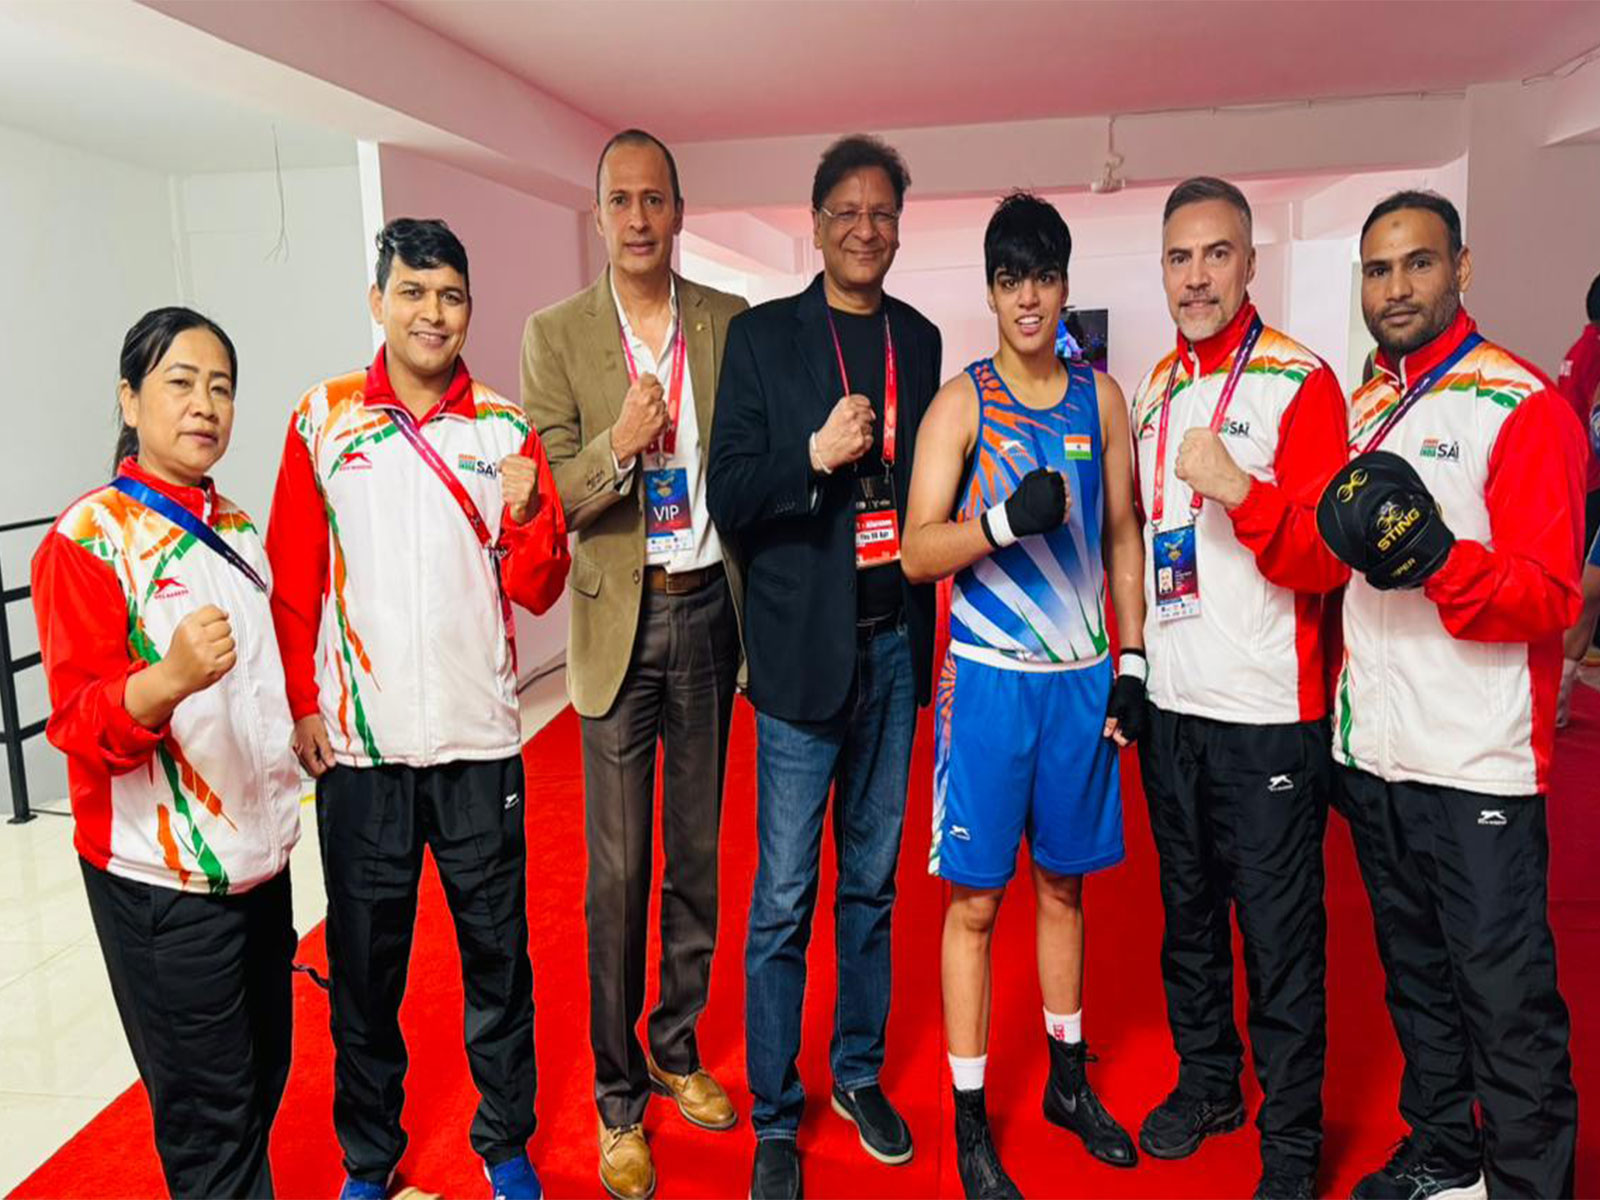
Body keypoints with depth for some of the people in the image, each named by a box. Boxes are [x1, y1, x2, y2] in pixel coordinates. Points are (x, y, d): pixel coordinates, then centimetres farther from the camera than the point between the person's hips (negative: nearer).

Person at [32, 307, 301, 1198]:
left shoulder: (239, 530, 10)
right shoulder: (88, 537, -11)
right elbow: (78, 721, -17)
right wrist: (170, 677, -36)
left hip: (260, 854, 6)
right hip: (163, 879, -6)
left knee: (264, 1079, 15)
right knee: (210, 1118, 2)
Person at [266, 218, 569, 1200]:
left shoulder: (507, 429, 2)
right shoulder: (324, 419, 2)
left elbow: (538, 590, 0)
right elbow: (293, 578, 4)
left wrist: (525, 513, -18)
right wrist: (301, 703, -2)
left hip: (480, 740, 0)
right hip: (358, 746, 0)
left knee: (498, 952, 11)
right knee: (364, 964, 13)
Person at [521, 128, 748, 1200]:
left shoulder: (731, 322, 4)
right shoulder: (556, 335, -2)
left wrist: (762, 610, 1)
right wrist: (618, 446, -24)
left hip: (709, 609, 3)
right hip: (619, 620, -2)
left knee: (699, 852, 13)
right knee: (618, 870, 4)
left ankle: (678, 1051, 33)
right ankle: (619, 1096, 21)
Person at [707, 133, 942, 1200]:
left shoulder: (920, 338, 10)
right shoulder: (762, 335, -2)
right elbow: (730, 501, -7)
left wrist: (933, 630, 8)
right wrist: (816, 454, -22)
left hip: (896, 642, 4)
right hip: (804, 646, -4)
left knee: (873, 881, 15)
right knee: (784, 898, 3)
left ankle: (860, 1073, 34)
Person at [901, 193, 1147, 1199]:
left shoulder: (1102, 397, 7)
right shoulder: (961, 403, -4)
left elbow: (1123, 537, 11)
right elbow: (918, 554, -8)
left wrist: (1132, 662, 7)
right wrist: (1005, 519, -25)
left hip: (1083, 677, 4)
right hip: (990, 676, -3)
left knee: (1064, 882, 17)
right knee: (978, 899, 3)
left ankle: (1068, 1080, 36)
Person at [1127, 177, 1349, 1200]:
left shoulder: (1301, 383, -8)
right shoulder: (1152, 391, 10)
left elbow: (1326, 560, -13)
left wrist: (1240, 489, -28)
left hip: (1267, 712, -6)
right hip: (1169, 705, 6)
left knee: (1280, 930, 4)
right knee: (1188, 908, 18)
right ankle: (1206, 1080, 38)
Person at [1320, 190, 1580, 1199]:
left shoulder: (1523, 406, -9)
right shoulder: (1363, 411, 12)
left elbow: (1550, 597, -15)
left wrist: (1434, 555, -31)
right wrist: (1329, 714, 17)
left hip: (1477, 768, -6)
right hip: (1372, 756, 7)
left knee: (1506, 997, 2)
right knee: (1414, 973, 19)